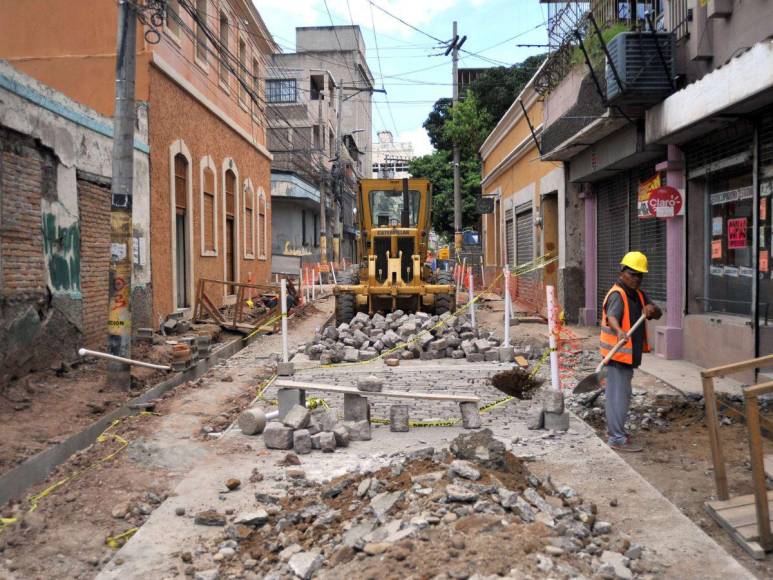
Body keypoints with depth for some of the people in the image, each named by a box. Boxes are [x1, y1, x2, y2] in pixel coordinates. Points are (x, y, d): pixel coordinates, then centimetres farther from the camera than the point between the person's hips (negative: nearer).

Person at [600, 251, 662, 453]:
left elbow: (658, 314, 6)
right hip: (618, 353, -10)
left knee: (618, 392, 19)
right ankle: (617, 438, -5)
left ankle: (613, 429, 32)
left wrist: (652, 310, -17)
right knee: (620, 394, -9)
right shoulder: (617, 295, -17)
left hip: (629, 353, 10)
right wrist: (619, 331, -56)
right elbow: (611, 317, -35)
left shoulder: (638, 294, 12)